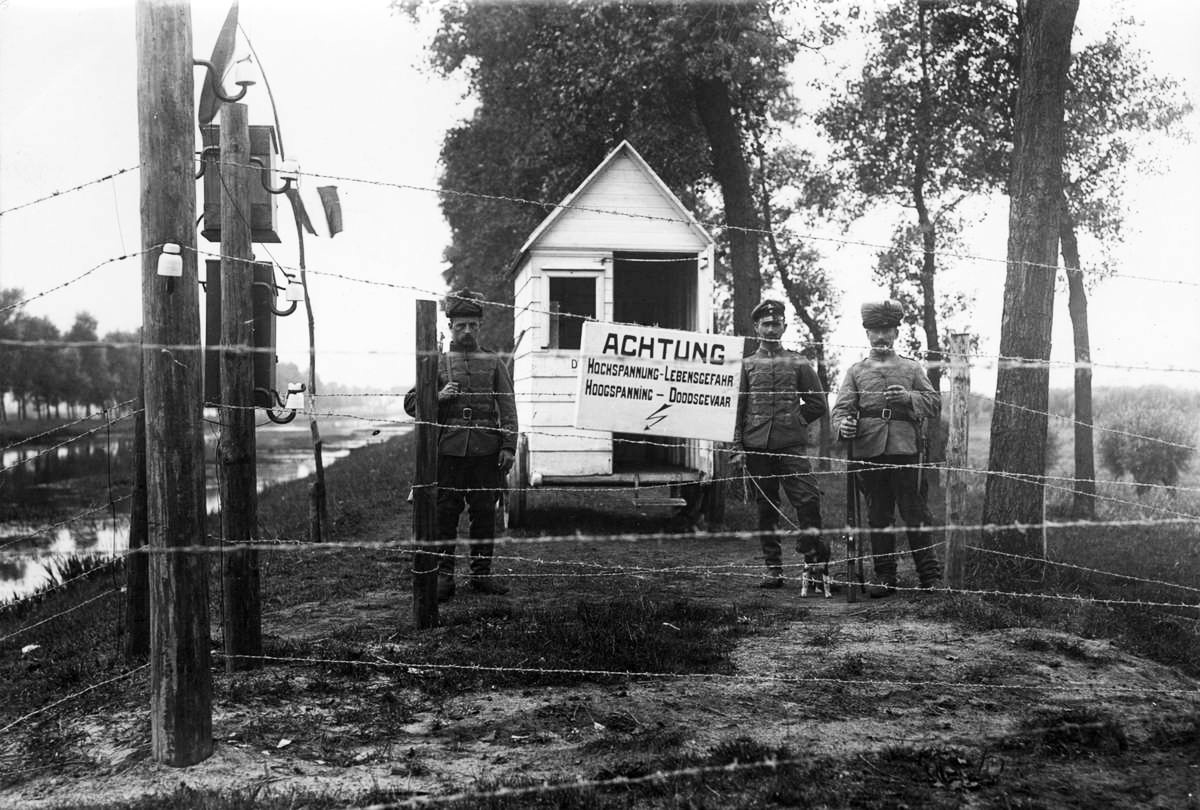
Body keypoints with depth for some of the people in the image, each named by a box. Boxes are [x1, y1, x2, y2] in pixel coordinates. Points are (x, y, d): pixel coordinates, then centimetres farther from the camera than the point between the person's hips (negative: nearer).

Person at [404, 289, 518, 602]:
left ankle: (481, 574, 16)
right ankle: (443, 576, 8)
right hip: (448, 450, -1)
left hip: (486, 451, 1)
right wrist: (439, 396, -9)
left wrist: (508, 447, -3)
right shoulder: (437, 363, 8)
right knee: (444, 514, 1)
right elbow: (411, 403, 9)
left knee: (484, 513, 6)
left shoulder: (494, 362, 10)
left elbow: (507, 408, 6)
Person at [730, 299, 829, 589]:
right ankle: (774, 569, 10)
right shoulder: (746, 365, 12)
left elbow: (818, 404, 13)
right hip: (757, 446, 1)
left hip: (791, 445, -1)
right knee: (766, 509, 5)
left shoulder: (799, 363, 10)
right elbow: (736, 409, 9)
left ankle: (814, 560, -5)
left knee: (808, 499, -14)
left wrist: (794, 421, 4)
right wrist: (737, 448, 1)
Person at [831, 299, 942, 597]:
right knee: (878, 517, 6)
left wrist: (908, 397, -13)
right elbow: (841, 406, 2)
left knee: (915, 513, -1)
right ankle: (884, 576, 13)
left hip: (905, 450, -1)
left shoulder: (912, 368, 13)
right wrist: (843, 424, -21)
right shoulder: (856, 371, 13)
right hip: (868, 453, 1)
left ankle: (930, 575, 9)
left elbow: (935, 404, 7)